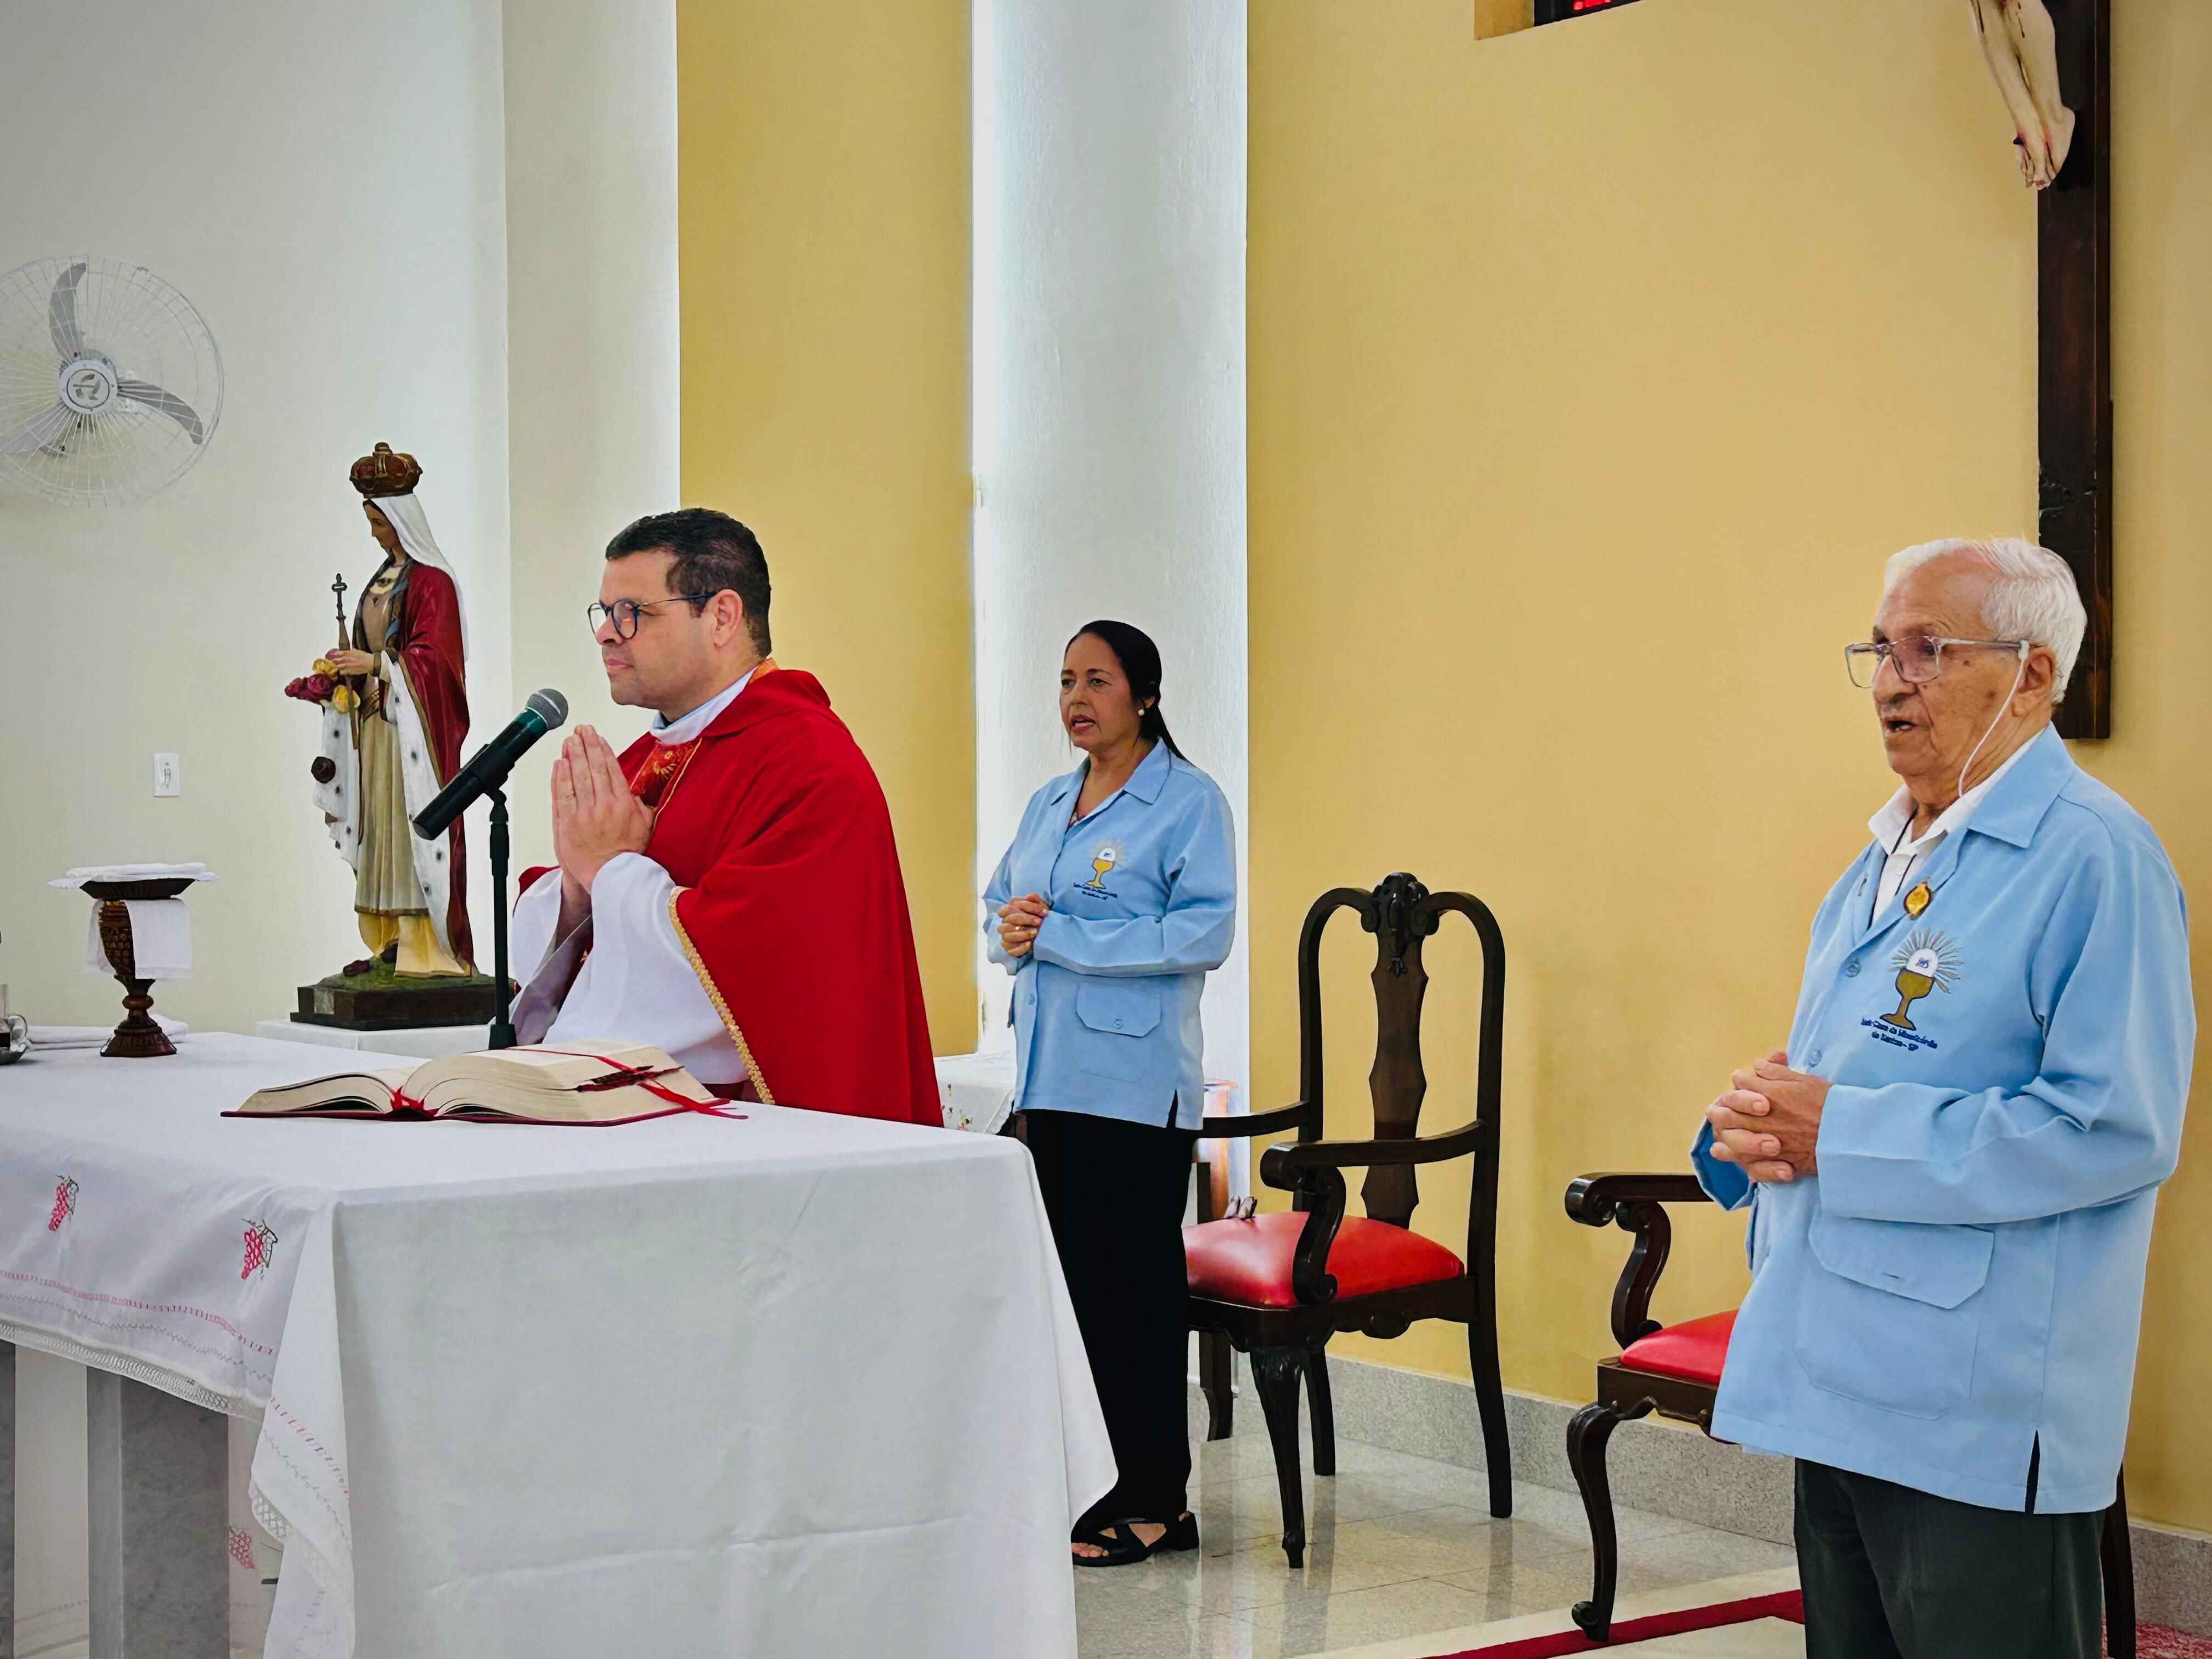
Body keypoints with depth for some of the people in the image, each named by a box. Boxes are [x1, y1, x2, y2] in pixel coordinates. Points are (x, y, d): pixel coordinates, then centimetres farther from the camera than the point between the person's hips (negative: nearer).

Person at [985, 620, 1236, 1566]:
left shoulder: (1187, 802, -6)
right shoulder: (1049, 805, 17)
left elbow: (1203, 933, -16)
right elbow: (1000, 905, 22)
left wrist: (1058, 935, -17)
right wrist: (1010, 931, -3)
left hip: (1136, 1085, -7)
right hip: (1051, 1077, 7)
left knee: (1135, 1284, -4)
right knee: (1073, 1277, 10)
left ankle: (1152, 1501, 2)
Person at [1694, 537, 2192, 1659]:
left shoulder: (2094, 859, -13)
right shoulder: (1886, 860, 16)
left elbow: (2119, 1128, -22)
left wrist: (1842, 1136, -19)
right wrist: (1753, 1125, 0)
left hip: (1983, 1412, -9)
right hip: (1844, 1388, 9)